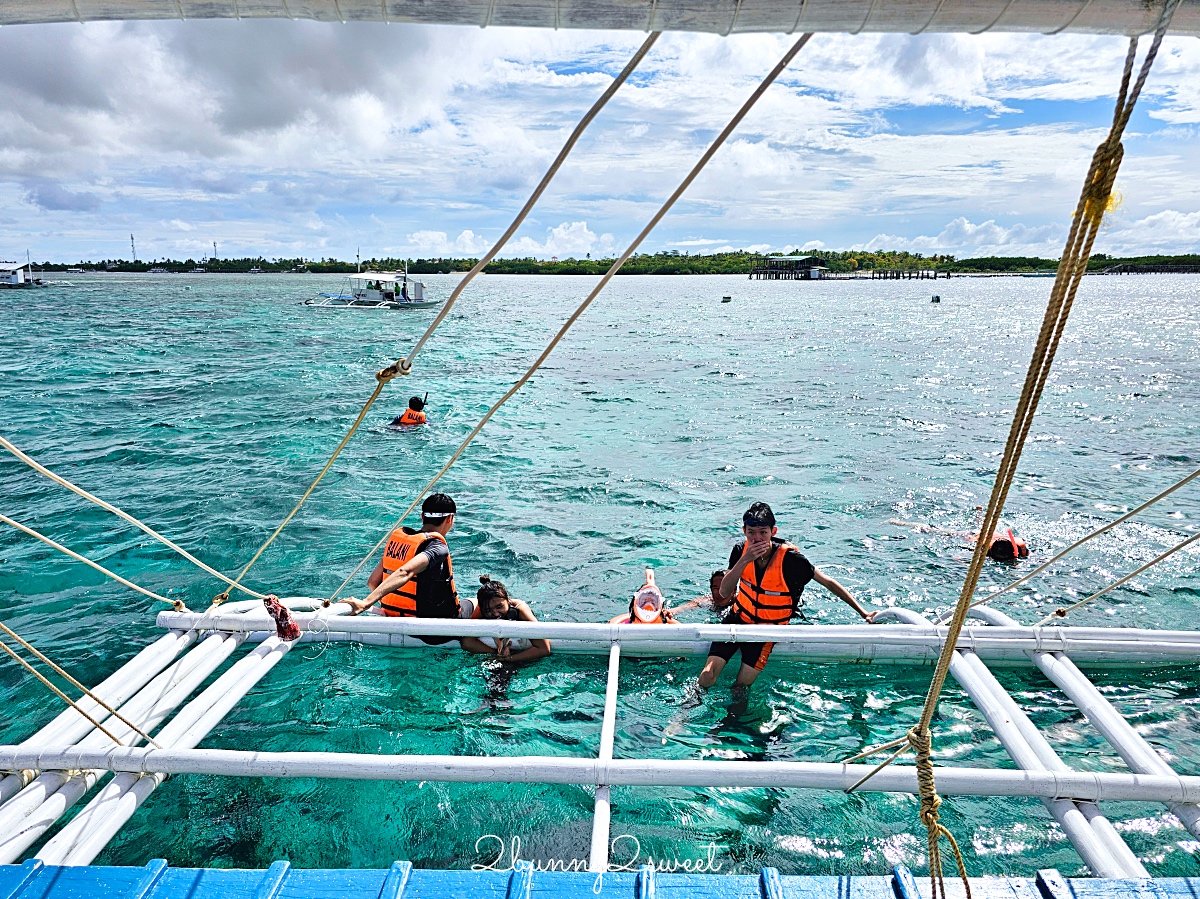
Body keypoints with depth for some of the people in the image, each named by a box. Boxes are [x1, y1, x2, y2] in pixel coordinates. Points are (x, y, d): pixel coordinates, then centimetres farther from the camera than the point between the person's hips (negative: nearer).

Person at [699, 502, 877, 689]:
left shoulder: (789, 559, -21)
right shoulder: (741, 551, -12)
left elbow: (829, 583, -11)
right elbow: (723, 592, -18)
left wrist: (864, 613, -10)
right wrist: (745, 560, -30)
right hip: (737, 618, 2)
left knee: (741, 687, -8)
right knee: (707, 676, -11)